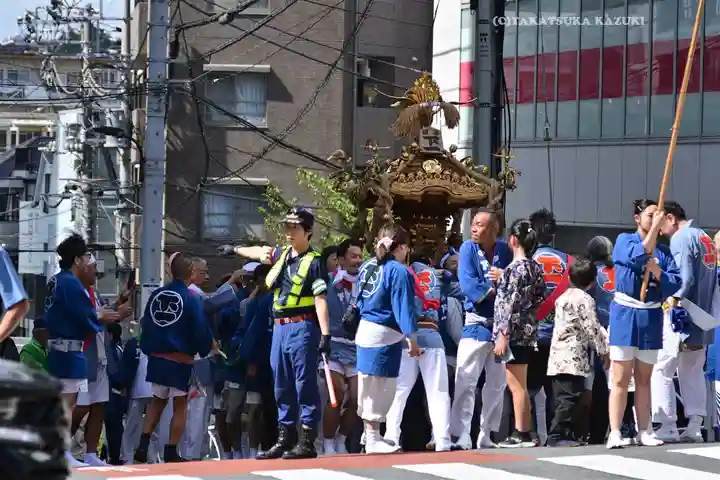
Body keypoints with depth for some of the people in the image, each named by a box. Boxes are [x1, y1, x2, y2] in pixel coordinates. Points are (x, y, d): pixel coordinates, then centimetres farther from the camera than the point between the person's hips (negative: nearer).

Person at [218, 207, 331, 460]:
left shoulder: (313, 262, -8)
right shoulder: (282, 255, 14)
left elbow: (320, 300, -14)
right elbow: (259, 252, 35)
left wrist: (325, 334, -21)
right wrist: (235, 249, 51)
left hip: (302, 328, -8)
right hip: (280, 328, 8)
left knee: (305, 386, -7)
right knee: (282, 387, 11)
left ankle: (307, 442, -7)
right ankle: (285, 439, 18)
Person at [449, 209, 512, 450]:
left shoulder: (505, 251, 3)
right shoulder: (468, 248, -4)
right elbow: (468, 285, -15)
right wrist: (495, 289, -11)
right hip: (477, 323, -3)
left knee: (497, 383, 9)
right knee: (465, 381, -11)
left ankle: (486, 436, 17)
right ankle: (460, 436, -11)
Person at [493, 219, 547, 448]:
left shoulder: (516, 268, -15)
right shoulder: (534, 267, 11)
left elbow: (511, 304, -18)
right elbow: (539, 298, 13)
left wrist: (503, 334, -18)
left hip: (515, 332, -9)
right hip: (526, 330, 9)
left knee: (517, 385, -5)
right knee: (517, 385, 13)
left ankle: (522, 434, -3)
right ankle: (522, 432, 15)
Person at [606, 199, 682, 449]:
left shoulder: (664, 252, 10)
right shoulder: (624, 241, 1)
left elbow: (676, 283, 0)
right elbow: (638, 256, -20)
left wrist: (658, 273, -17)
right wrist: (655, 228, -24)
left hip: (651, 317, 4)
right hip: (625, 314, -4)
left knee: (644, 379, 11)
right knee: (620, 379, -6)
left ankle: (644, 431, 15)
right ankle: (615, 433, -6)